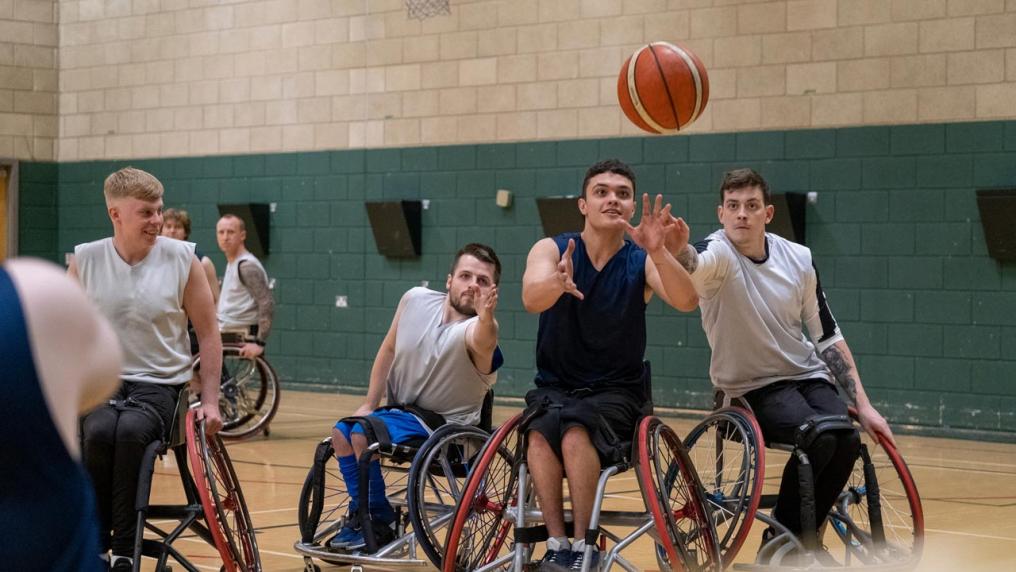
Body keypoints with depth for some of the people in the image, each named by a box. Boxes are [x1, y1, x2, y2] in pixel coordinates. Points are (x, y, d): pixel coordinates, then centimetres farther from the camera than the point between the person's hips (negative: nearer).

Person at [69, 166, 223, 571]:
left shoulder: (182, 259, -2)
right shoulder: (85, 261, 1)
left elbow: (208, 335, 4)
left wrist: (210, 401, -1)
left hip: (159, 384, -1)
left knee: (131, 431, -34)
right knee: (99, 432, -33)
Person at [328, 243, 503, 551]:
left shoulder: (475, 329, -23)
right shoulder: (416, 300, -6)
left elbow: (483, 341, -50)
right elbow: (388, 350, 8)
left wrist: (486, 317, -72)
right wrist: (369, 404, 5)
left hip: (446, 425, -7)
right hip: (402, 409, 7)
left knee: (363, 432, -23)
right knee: (341, 432, -6)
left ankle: (380, 523, -6)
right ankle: (361, 516, 9)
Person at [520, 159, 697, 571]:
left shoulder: (642, 260, -5)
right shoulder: (552, 249, -5)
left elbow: (686, 302, -25)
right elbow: (531, 299, -27)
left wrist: (659, 253, -44)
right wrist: (557, 282, -51)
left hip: (617, 390, -1)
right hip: (555, 385, 1)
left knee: (576, 430, -31)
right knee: (541, 429, -31)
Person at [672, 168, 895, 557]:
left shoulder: (798, 259, -2)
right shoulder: (719, 255, -14)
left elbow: (827, 336, 6)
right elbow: (691, 263, -41)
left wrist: (863, 405, 1)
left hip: (808, 375, 4)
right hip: (752, 388, -4)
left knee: (848, 438, -24)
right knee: (818, 436, -30)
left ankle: (801, 538, -1)